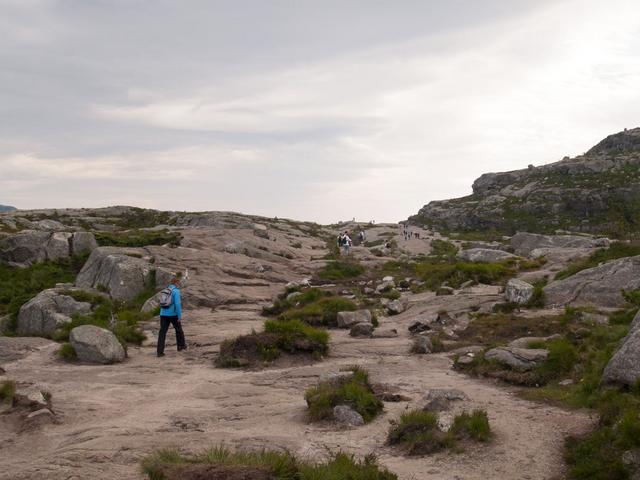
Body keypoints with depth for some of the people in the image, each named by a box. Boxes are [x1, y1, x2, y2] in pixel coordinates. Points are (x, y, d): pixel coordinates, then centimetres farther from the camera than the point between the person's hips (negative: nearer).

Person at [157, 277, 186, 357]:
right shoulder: (176, 291, -10)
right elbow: (177, 304, -19)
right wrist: (180, 317, -16)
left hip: (163, 314, 5)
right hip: (173, 314, -5)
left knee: (162, 332, 0)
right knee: (178, 329, 18)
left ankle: (160, 351, -8)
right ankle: (181, 345, 34)